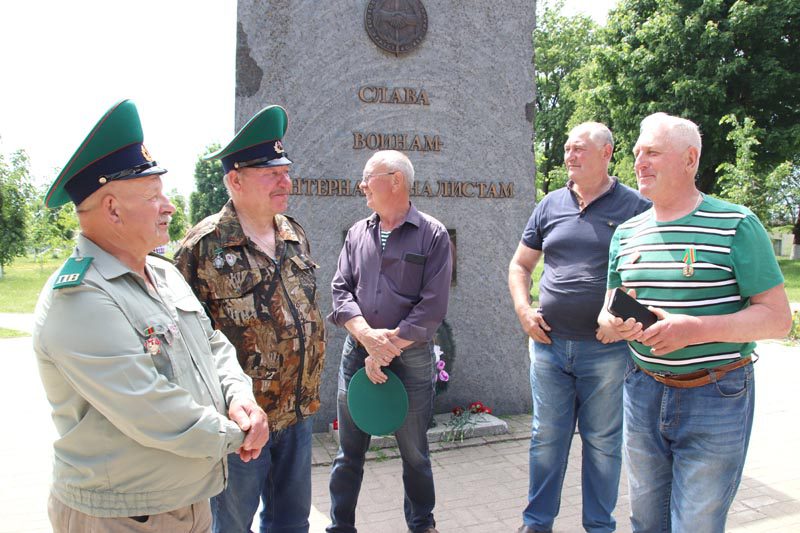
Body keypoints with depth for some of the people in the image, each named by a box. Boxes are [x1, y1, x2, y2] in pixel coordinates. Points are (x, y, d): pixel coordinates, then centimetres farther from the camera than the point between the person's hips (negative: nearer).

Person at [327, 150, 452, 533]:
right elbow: (340, 290, 2)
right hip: (357, 353, 3)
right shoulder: (358, 232, 8)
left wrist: (388, 349, -13)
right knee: (349, 451, 11)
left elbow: (432, 308, -11)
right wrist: (368, 336, -14)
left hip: (412, 357, -3)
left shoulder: (432, 235, -5)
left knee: (415, 451, 12)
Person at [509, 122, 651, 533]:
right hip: (548, 343, 3)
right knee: (546, 437, 13)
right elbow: (519, 265, 15)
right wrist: (524, 310, 0)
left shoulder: (634, 207, -2)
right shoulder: (551, 205, 8)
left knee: (603, 441, 10)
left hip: (606, 349, -3)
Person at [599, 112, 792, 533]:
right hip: (643, 391, 5)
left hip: (716, 397, -4)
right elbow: (609, 310, 12)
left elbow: (777, 317, -11)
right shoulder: (627, 233, 6)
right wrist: (615, 322, -13)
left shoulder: (736, 225, -8)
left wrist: (695, 329, -25)